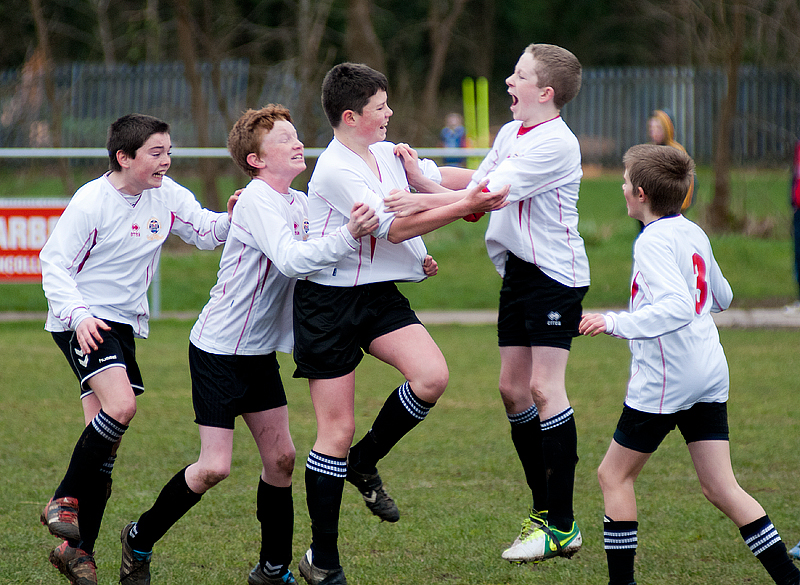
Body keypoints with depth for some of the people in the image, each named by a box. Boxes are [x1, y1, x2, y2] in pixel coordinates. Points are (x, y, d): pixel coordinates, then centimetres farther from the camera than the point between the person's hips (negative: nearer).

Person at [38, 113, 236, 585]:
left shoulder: (167, 196, 3)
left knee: (107, 441, 6)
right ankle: (64, 501, -11)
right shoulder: (91, 202, -13)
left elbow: (207, 232, 10)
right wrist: (78, 315, -24)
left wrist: (232, 219, -13)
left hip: (124, 325, 7)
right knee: (121, 405, -28)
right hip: (82, 323, -7)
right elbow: (55, 263, -11)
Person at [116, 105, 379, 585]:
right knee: (214, 467, -9)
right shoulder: (257, 200, -19)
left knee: (281, 458, 5)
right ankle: (140, 539, 12)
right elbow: (291, 260, -34)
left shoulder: (299, 203, 7)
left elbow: (321, 262, 17)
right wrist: (348, 236, -47)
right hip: (219, 348, -8)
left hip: (262, 351, 8)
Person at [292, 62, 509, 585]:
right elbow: (393, 227, -22)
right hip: (329, 301, -7)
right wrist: (464, 206, -24)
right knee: (338, 430, -4)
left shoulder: (388, 153, 8)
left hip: (379, 295, 7)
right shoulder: (335, 170, -17)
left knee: (432, 376, -18)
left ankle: (364, 463, 9)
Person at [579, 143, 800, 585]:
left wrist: (616, 323, -25)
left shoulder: (654, 242, -14)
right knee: (720, 487, 7)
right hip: (710, 374, 8)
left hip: (664, 381, -8)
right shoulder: (695, 234, 11)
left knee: (614, 475, 6)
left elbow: (678, 308, -26)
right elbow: (722, 298, 23)